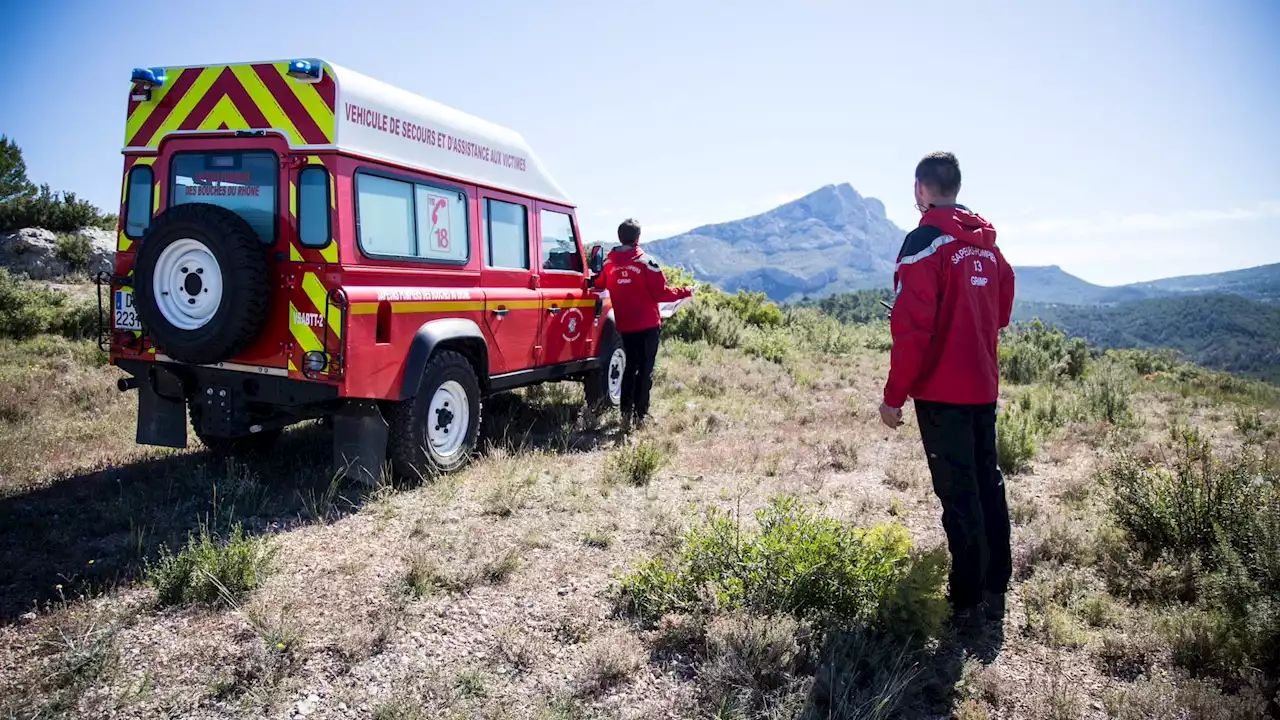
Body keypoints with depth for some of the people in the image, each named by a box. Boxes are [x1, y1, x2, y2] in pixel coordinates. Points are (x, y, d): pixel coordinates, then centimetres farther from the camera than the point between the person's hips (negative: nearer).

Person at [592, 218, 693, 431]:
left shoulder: (609, 264, -1)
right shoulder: (645, 262, -12)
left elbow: (598, 285, 10)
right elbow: (661, 293, -12)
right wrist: (686, 292, 0)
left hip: (624, 325, 4)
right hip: (648, 324, -4)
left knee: (630, 366, 16)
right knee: (645, 368, 4)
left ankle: (626, 412, 6)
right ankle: (640, 414, 4)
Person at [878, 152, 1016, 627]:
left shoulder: (925, 242, -13)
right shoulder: (986, 244, 9)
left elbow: (911, 326, -19)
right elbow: (1002, 311, 17)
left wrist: (894, 394, -14)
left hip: (942, 392, -7)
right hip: (984, 388, 7)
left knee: (959, 497, -1)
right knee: (988, 485, 15)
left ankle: (967, 602, 8)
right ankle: (995, 592, 26)